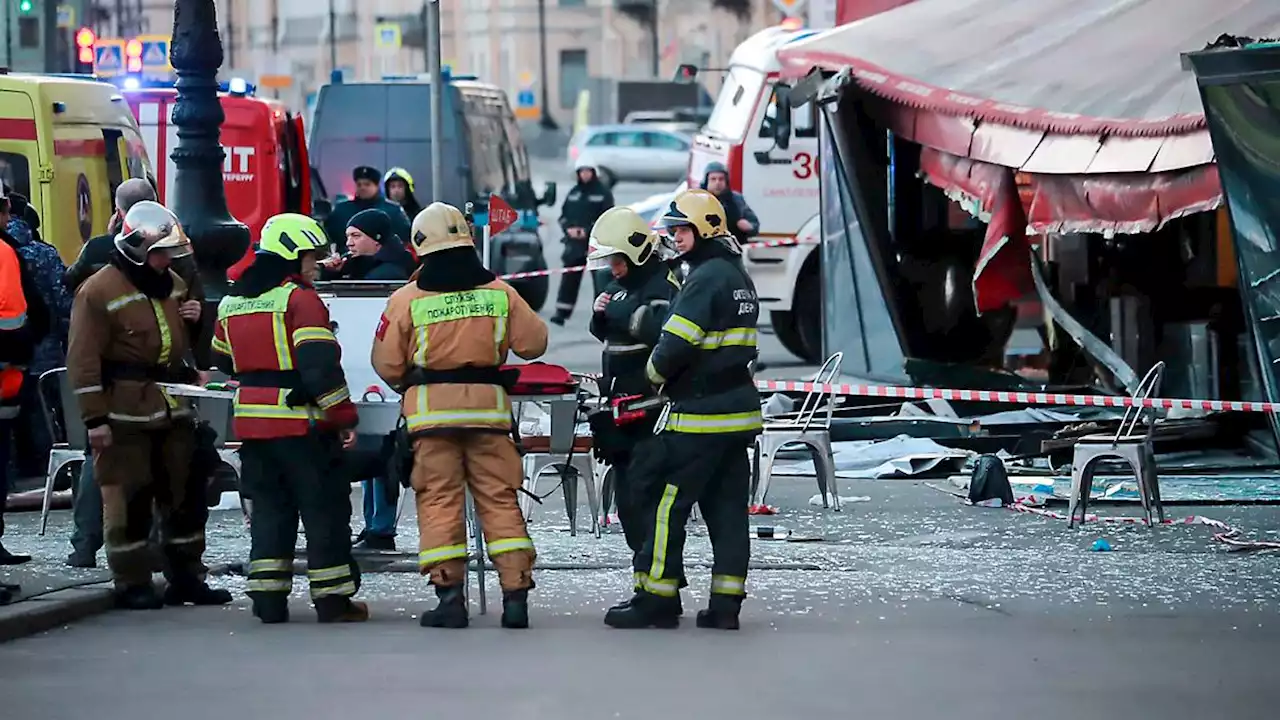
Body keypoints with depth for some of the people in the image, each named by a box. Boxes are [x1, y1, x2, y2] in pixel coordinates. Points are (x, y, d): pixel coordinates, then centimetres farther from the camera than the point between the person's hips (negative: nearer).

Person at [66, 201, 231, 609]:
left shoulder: (173, 285, 14)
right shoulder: (100, 291, -11)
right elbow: (84, 360, -14)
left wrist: (197, 318, 8)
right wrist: (95, 418, -18)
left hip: (173, 409, 7)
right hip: (126, 415, -7)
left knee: (185, 495, 10)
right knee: (128, 499, -2)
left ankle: (186, 577, 20)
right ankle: (132, 584, 5)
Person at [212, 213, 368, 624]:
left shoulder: (231, 303, 13)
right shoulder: (301, 300, -12)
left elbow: (223, 361, 25)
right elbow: (321, 366, -19)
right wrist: (345, 418, -14)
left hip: (250, 420, 7)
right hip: (301, 423, -7)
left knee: (269, 507, 13)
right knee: (325, 509, 2)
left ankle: (268, 598, 8)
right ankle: (332, 598, 4)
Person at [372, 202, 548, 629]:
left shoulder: (407, 299, -6)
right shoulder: (500, 293, 0)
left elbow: (387, 364, -1)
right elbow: (533, 343, 6)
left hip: (431, 408, -2)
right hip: (488, 405, 2)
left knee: (439, 499, 2)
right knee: (499, 498, 6)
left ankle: (449, 594, -5)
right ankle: (516, 592, 1)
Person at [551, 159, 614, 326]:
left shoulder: (603, 193, -1)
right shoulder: (573, 193, 15)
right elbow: (564, 215, 16)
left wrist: (588, 231, -15)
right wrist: (569, 228, -6)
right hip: (574, 243, 4)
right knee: (569, 278, -1)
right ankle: (562, 312, -2)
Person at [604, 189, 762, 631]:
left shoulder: (707, 278, -15)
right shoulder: (738, 277, 16)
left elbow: (676, 345, -20)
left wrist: (655, 371, 0)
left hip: (700, 414, -9)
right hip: (738, 410, 9)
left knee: (666, 500, -3)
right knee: (727, 506, 8)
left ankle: (656, 598, -1)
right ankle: (726, 604, 7)